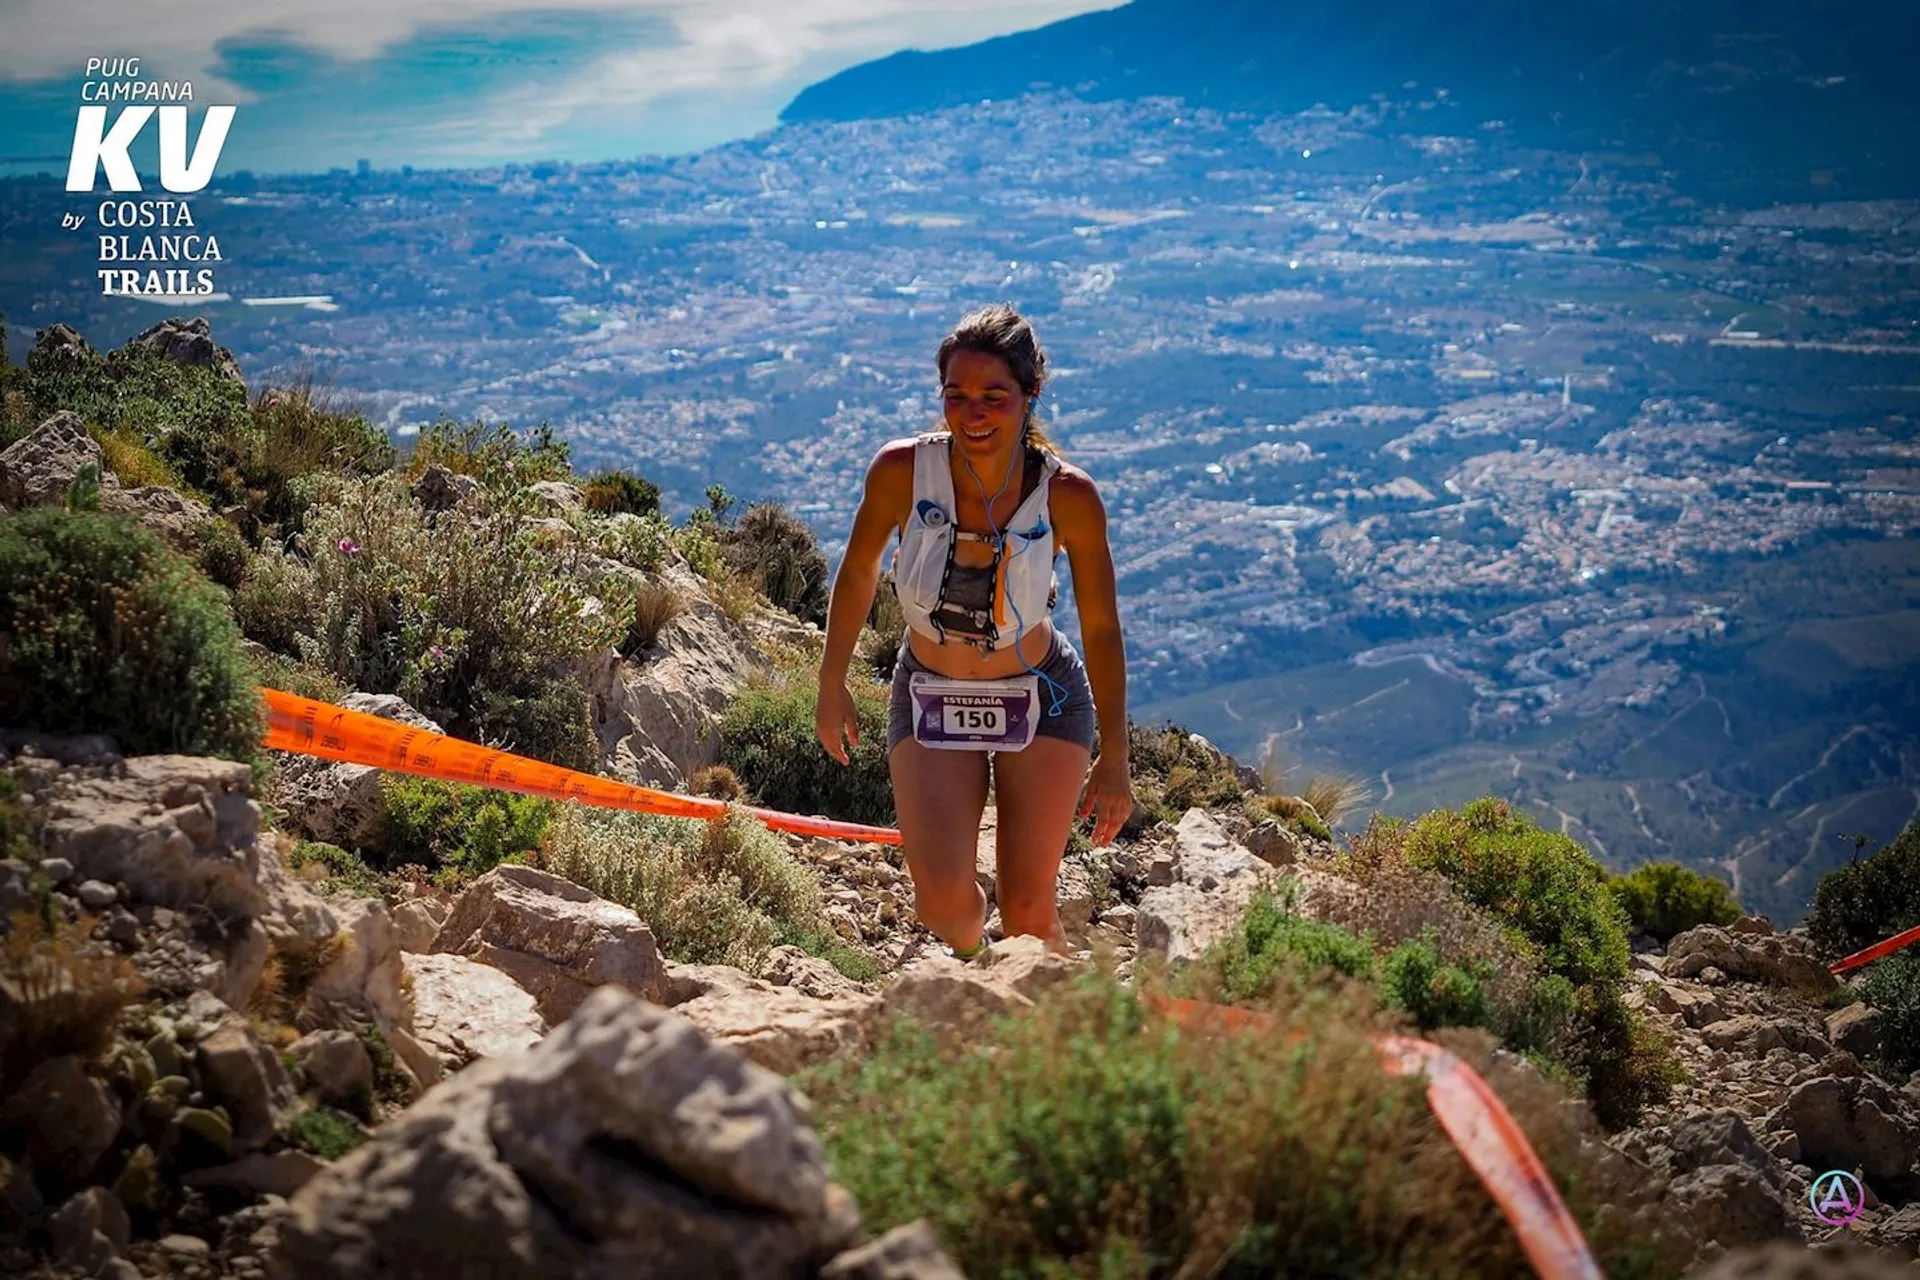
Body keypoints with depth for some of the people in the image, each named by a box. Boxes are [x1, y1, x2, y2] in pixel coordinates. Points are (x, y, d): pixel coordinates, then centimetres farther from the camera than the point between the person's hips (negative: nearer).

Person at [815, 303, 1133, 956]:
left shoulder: (1068, 496, -21)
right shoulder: (901, 471, -20)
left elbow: (1101, 631, -9)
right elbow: (858, 571, 0)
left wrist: (1113, 759, -4)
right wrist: (832, 687, 8)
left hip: (1044, 701, -1)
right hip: (931, 700, 1)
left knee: (1028, 911, -3)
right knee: (943, 903, -13)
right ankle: (970, 955, 24)